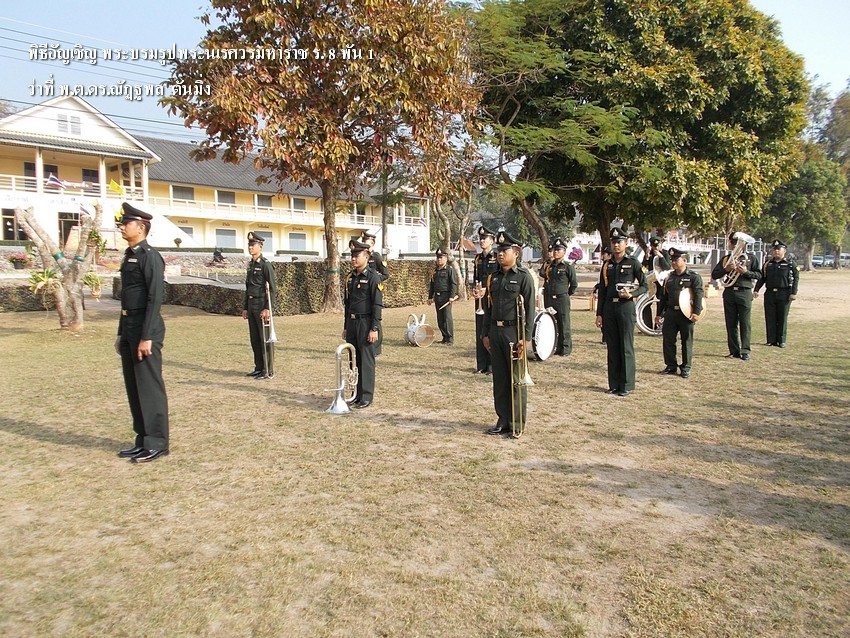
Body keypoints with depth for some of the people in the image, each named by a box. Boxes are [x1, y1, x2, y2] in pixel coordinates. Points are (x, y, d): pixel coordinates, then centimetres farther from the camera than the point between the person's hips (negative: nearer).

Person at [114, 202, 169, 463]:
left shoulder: (150, 256, -12)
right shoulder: (129, 255, 16)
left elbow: (155, 298, -18)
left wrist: (147, 337, -21)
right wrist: (121, 333, 19)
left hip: (145, 329, -9)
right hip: (129, 327, 9)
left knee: (149, 386, -3)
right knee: (133, 386, 13)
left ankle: (157, 443, 7)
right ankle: (143, 439, 24)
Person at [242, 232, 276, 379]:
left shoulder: (265, 264, -10)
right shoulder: (251, 264, 15)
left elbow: (272, 289, -14)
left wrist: (267, 308, -19)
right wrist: (245, 308, 18)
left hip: (262, 305, -8)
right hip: (251, 305, 8)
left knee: (265, 339, -3)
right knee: (254, 339, 11)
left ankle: (268, 370, 3)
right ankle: (258, 368, 20)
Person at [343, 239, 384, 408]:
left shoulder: (373, 277, -10)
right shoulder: (350, 277, 11)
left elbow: (377, 305, -13)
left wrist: (374, 329, -17)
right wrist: (345, 327, 16)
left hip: (366, 324, -7)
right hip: (352, 323, 7)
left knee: (366, 361, -1)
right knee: (354, 361, 11)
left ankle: (367, 396, 8)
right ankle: (357, 394, 21)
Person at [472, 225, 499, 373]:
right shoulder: (478, 258, 14)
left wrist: (486, 290, -17)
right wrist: (474, 289, -1)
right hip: (480, 299, 6)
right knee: (480, 332, 8)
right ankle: (481, 365, 15)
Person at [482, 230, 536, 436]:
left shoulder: (524, 276, -6)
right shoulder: (494, 277, 12)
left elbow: (529, 308, -10)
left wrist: (526, 337, -15)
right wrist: (486, 333, 11)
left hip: (513, 332, -6)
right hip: (495, 332, 6)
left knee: (516, 380, 3)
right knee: (499, 379, 11)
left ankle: (517, 424, 13)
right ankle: (503, 420, 22)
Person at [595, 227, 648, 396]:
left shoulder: (633, 263, 0)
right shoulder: (607, 265, 12)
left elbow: (644, 285, 2)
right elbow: (602, 291, 12)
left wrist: (632, 294, -17)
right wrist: (599, 314, 8)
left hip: (626, 307, -4)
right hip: (609, 308, 4)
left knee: (626, 348, -1)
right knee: (612, 348, 8)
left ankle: (627, 385, 5)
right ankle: (614, 384, 15)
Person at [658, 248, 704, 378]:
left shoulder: (694, 276, -2)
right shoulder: (669, 277, 13)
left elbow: (699, 294, -10)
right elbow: (663, 296, 16)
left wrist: (696, 312, -20)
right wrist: (660, 313, 13)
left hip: (686, 314, -5)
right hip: (670, 313, 5)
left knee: (687, 342, 4)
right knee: (668, 340, 4)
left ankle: (686, 368, 13)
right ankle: (671, 366, 16)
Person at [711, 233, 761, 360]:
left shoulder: (751, 257, 6)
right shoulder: (726, 259, 13)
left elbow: (759, 274, 3)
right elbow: (714, 275, 8)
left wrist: (746, 272, -13)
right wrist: (726, 269, -8)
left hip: (745, 293, -3)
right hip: (729, 292, 3)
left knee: (745, 323, -4)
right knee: (731, 324, 4)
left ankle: (746, 351, 0)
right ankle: (734, 351, 10)